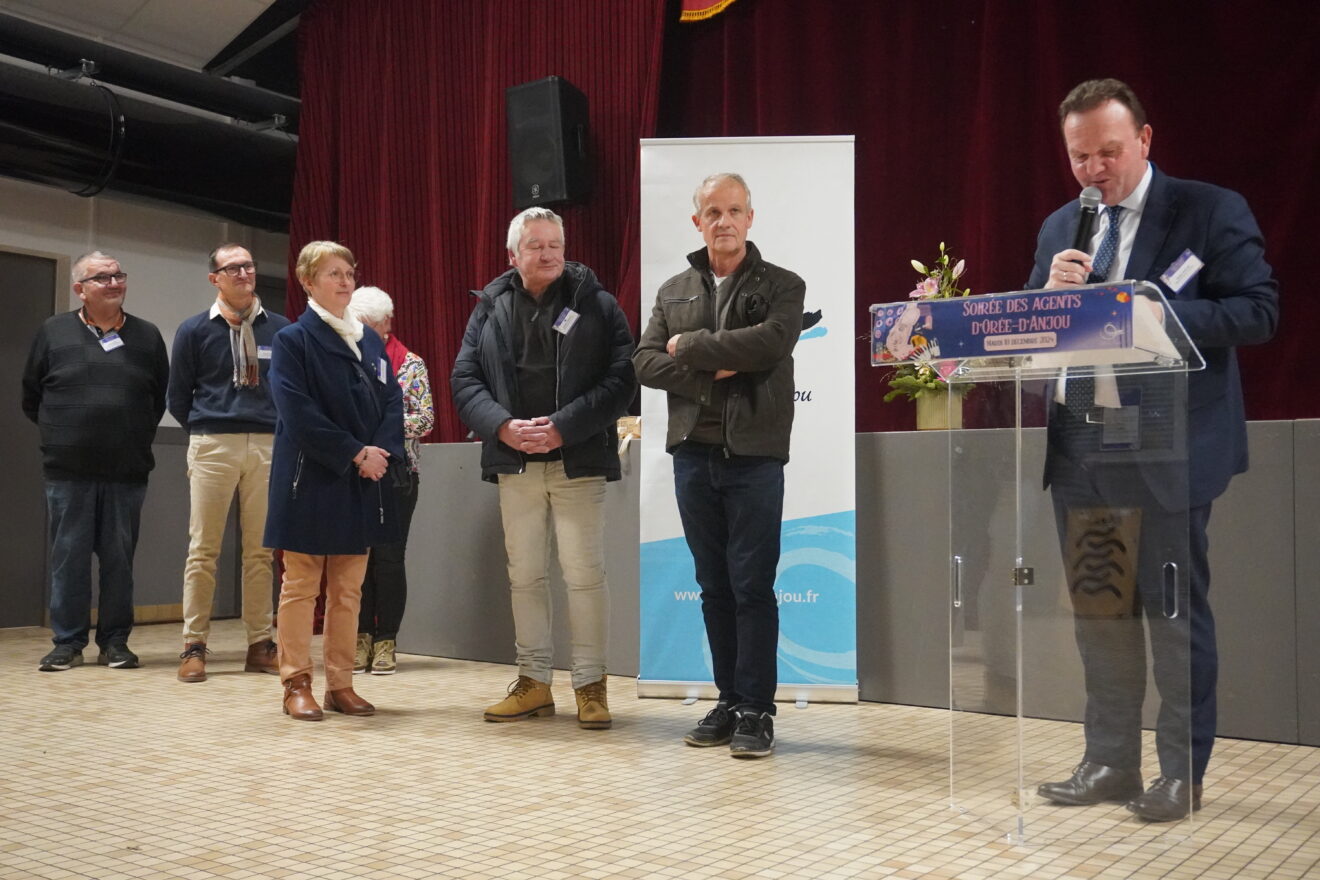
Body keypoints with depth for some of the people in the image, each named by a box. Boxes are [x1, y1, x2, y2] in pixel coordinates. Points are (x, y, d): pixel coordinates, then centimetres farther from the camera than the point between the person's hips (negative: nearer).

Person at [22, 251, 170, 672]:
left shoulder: (147, 336, 8)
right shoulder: (53, 332, 6)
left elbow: (161, 399, 14)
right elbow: (31, 398, 11)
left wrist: (139, 437, 8)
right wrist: (60, 433, 8)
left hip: (127, 471, 1)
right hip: (68, 472, 0)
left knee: (119, 558, 4)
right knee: (68, 556, 3)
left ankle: (115, 641, 13)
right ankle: (68, 642, 12)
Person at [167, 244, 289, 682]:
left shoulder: (281, 329, 4)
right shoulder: (194, 330, 5)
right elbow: (177, 397, 11)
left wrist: (281, 431, 7)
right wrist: (206, 432, 13)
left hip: (268, 446, 1)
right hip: (212, 447, -1)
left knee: (260, 550, 5)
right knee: (203, 549, 0)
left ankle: (260, 645, 12)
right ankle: (194, 646, 7)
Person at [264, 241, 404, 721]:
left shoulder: (370, 340, 12)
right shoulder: (292, 339, -4)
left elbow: (392, 402, 8)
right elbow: (298, 411, -14)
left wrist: (380, 452, -10)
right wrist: (354, 453, -17)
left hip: (363, 483, 5)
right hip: (310, 479, -5)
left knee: (348, 590, 9)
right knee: (300, 586, 2)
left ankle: (340, 684, 17)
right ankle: (296, 685, 11)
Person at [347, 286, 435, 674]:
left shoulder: (411, 365, 2)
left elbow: (426, 419, -4)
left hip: (396, 471, -2)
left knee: (389, 556, -1)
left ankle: (385, 641, 8)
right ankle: (362, 636, 13)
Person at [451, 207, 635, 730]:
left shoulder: (597, 305, 1)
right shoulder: (491, 308, 10)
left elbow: (620, 380, -7)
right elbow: (464, 378, 5)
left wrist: (563, 427, -16)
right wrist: (503, 426, -12)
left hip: (578, 461, -3)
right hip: (514, 464, 3)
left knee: (585, 575, -1)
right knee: (525, 576, 9)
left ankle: (590, 686, 9)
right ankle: (534, 683, 20)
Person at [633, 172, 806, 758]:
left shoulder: (782, 286, 3)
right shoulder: (673, 291, 15)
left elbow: (770, 342, -16)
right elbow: (645, 361, 5)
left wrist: (690, 346, -8)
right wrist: (708, 374, -10)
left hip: (754, 453, -4)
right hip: (693, 452, 4)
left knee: (752, 586, -3)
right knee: (714, 587, 9)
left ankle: (756, 711, 4)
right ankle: (729, 702, 19)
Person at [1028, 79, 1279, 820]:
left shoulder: (1212, 211, -3)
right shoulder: (1060, 227, 13)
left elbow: (1259, 312, -11)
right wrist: (1052, 290, -9)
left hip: (1168, 447, -5)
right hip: (1079, 447, 6)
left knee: (1175, 611, 3)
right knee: (1099, 613, 12)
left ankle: (1183, 771, 16)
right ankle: (1110, 762, 23)